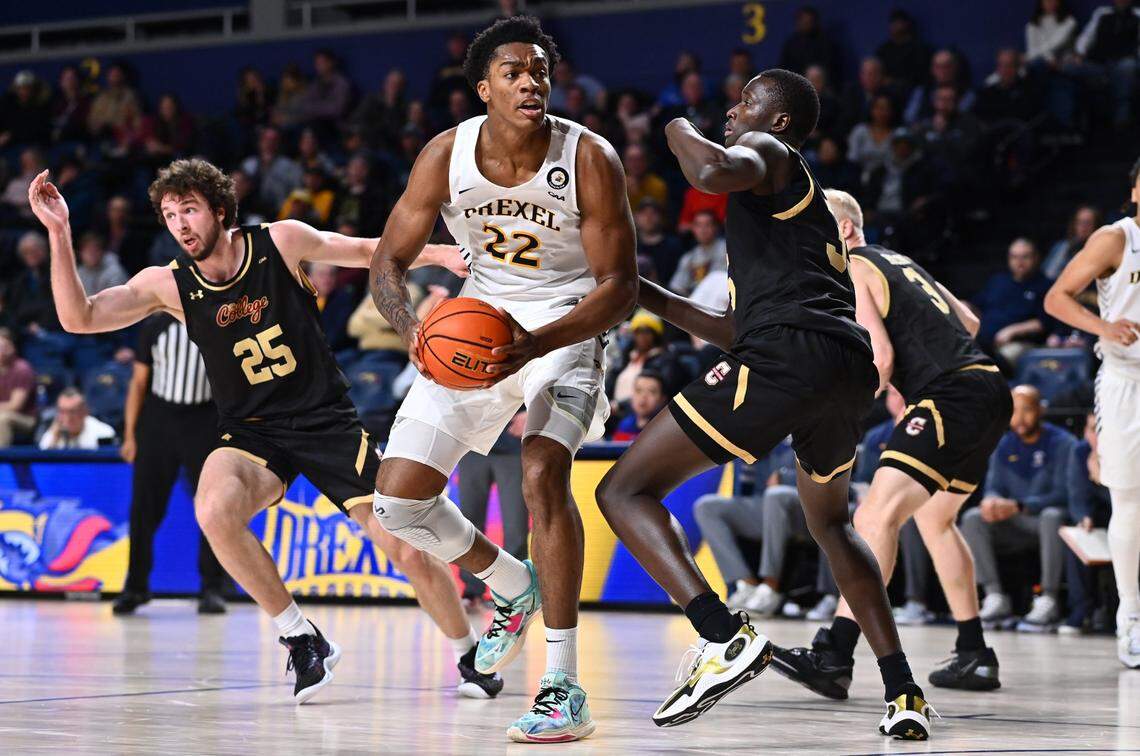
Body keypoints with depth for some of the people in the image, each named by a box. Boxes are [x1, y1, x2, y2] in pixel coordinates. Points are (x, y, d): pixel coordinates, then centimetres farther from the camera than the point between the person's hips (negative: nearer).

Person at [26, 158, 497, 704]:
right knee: (215, 511, -33)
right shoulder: (168, 285, -5)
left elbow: (370, 253, 6)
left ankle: (470, 655, 21)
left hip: (326, 420, -1)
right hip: (250, 432, 1)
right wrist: (59, 233, -20)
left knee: (408, 551, -8)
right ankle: (302, 640, -15)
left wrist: (441, 254, -5)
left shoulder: (281, 242, -8)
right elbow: (78, 318, -11)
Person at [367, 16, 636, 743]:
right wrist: (414, 330, -26)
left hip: (567, 323, -4)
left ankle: (565, 690, -28)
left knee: (543, 472, -30)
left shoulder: (590, 160, -21)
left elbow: (621, 288, -19)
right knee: (398, 499, 2)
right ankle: (512, 585, 33)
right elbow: (390, 260, -4)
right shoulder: (446, 156, -13)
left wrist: (537, 343, -36)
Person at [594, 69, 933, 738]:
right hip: (852, 367, 9)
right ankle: (905, 693, 21)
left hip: (788, 356, -9)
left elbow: (711, 172, -16)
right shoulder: (810, 205, 36)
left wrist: (680, 131, 6)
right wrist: (651, 298, 38)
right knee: (830, 522, 33)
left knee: (626, 491, -5)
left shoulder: (765, 151, 10)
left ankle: (726, 638, -24)